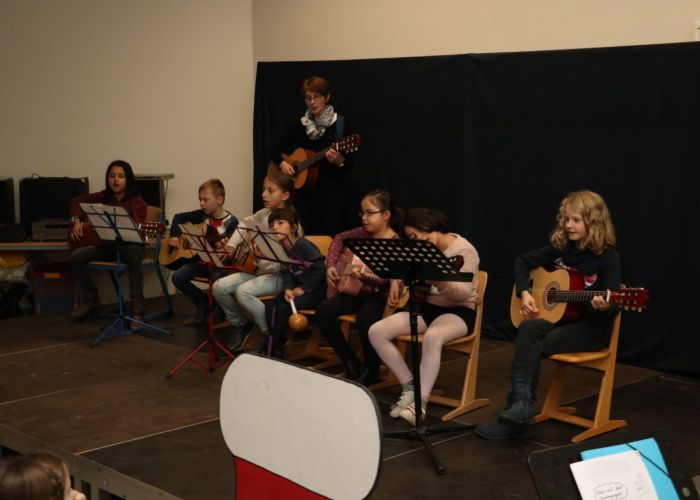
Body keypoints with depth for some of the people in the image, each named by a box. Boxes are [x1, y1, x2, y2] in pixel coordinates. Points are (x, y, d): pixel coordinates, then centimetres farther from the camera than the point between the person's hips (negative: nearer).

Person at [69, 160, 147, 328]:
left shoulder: (136, 202, -9)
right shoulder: (103, 197, 4)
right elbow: (76, 201, 17)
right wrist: (76, 221, 0)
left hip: (128, 245, -5)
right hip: (105, 245, 5)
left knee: (133, 254, -40)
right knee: (76, 256, -19)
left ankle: (137, 306, -34)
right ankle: (91, 298, 5)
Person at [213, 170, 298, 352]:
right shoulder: (263, 214, 5)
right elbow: (245, 224, 26)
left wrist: (261, 259, -31)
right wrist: (232, 244, 13)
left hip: (279, 275, -8)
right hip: (258, 269, 8)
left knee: (243, 291, -31)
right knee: (220, 287, -8)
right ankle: (241, 324, 16)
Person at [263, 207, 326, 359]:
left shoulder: (304, 245, -16)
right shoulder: (282, 249, 7)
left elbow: (320, 268, -22)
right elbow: (286, 273, 2)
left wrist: (304, 289, -19)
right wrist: (288, 289, -19)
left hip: (316, 290, -8)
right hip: (298, 288, 8)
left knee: (284, 307, -25)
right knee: (270, 306, -12)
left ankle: (270, 348, -11)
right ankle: (277, 345, -5)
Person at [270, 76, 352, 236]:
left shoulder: (340, 124, -2)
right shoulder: (301, 125, 9)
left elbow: (349, 164, -5)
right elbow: (274, 148, 15)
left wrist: (339, 161, -26)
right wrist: (282, 163, -4)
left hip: (331, 191, -4)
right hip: (304, 191, 4)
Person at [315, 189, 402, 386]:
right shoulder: (364, 233, 4)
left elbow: (387, 278, -23)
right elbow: (339, 238, 20)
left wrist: (364, 275, -39)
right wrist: (331, 265, 8)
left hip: (378, 295, -6)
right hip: (355, 290, 7)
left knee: (365, 318, -37)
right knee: (323, 310, -17)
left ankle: (371, 369, -9)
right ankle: (351, 362, -4)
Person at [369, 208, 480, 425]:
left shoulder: (464, 250, -12)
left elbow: (464, 293, -24)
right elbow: (420, 293, 9)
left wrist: (439, 282, -41)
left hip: (459, 311, -7)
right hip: (428, 307, 7)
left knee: (432, 337, -42)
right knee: (376, 331, -14)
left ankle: (421, 402, -33)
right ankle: (409, 387, -7)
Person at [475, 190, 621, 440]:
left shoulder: (607, 256, -9)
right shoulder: (560, 248, 6)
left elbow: (613, 307, -12)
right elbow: (523, 261, 17)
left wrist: (604, 306, -36)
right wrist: (524, 293, 2)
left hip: (591, 327, -5)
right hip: (559, 318, 5)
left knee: (532, 345, -28)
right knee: (529, 328, -29)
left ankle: (519, 408, -21)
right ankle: (520, 404, -33)